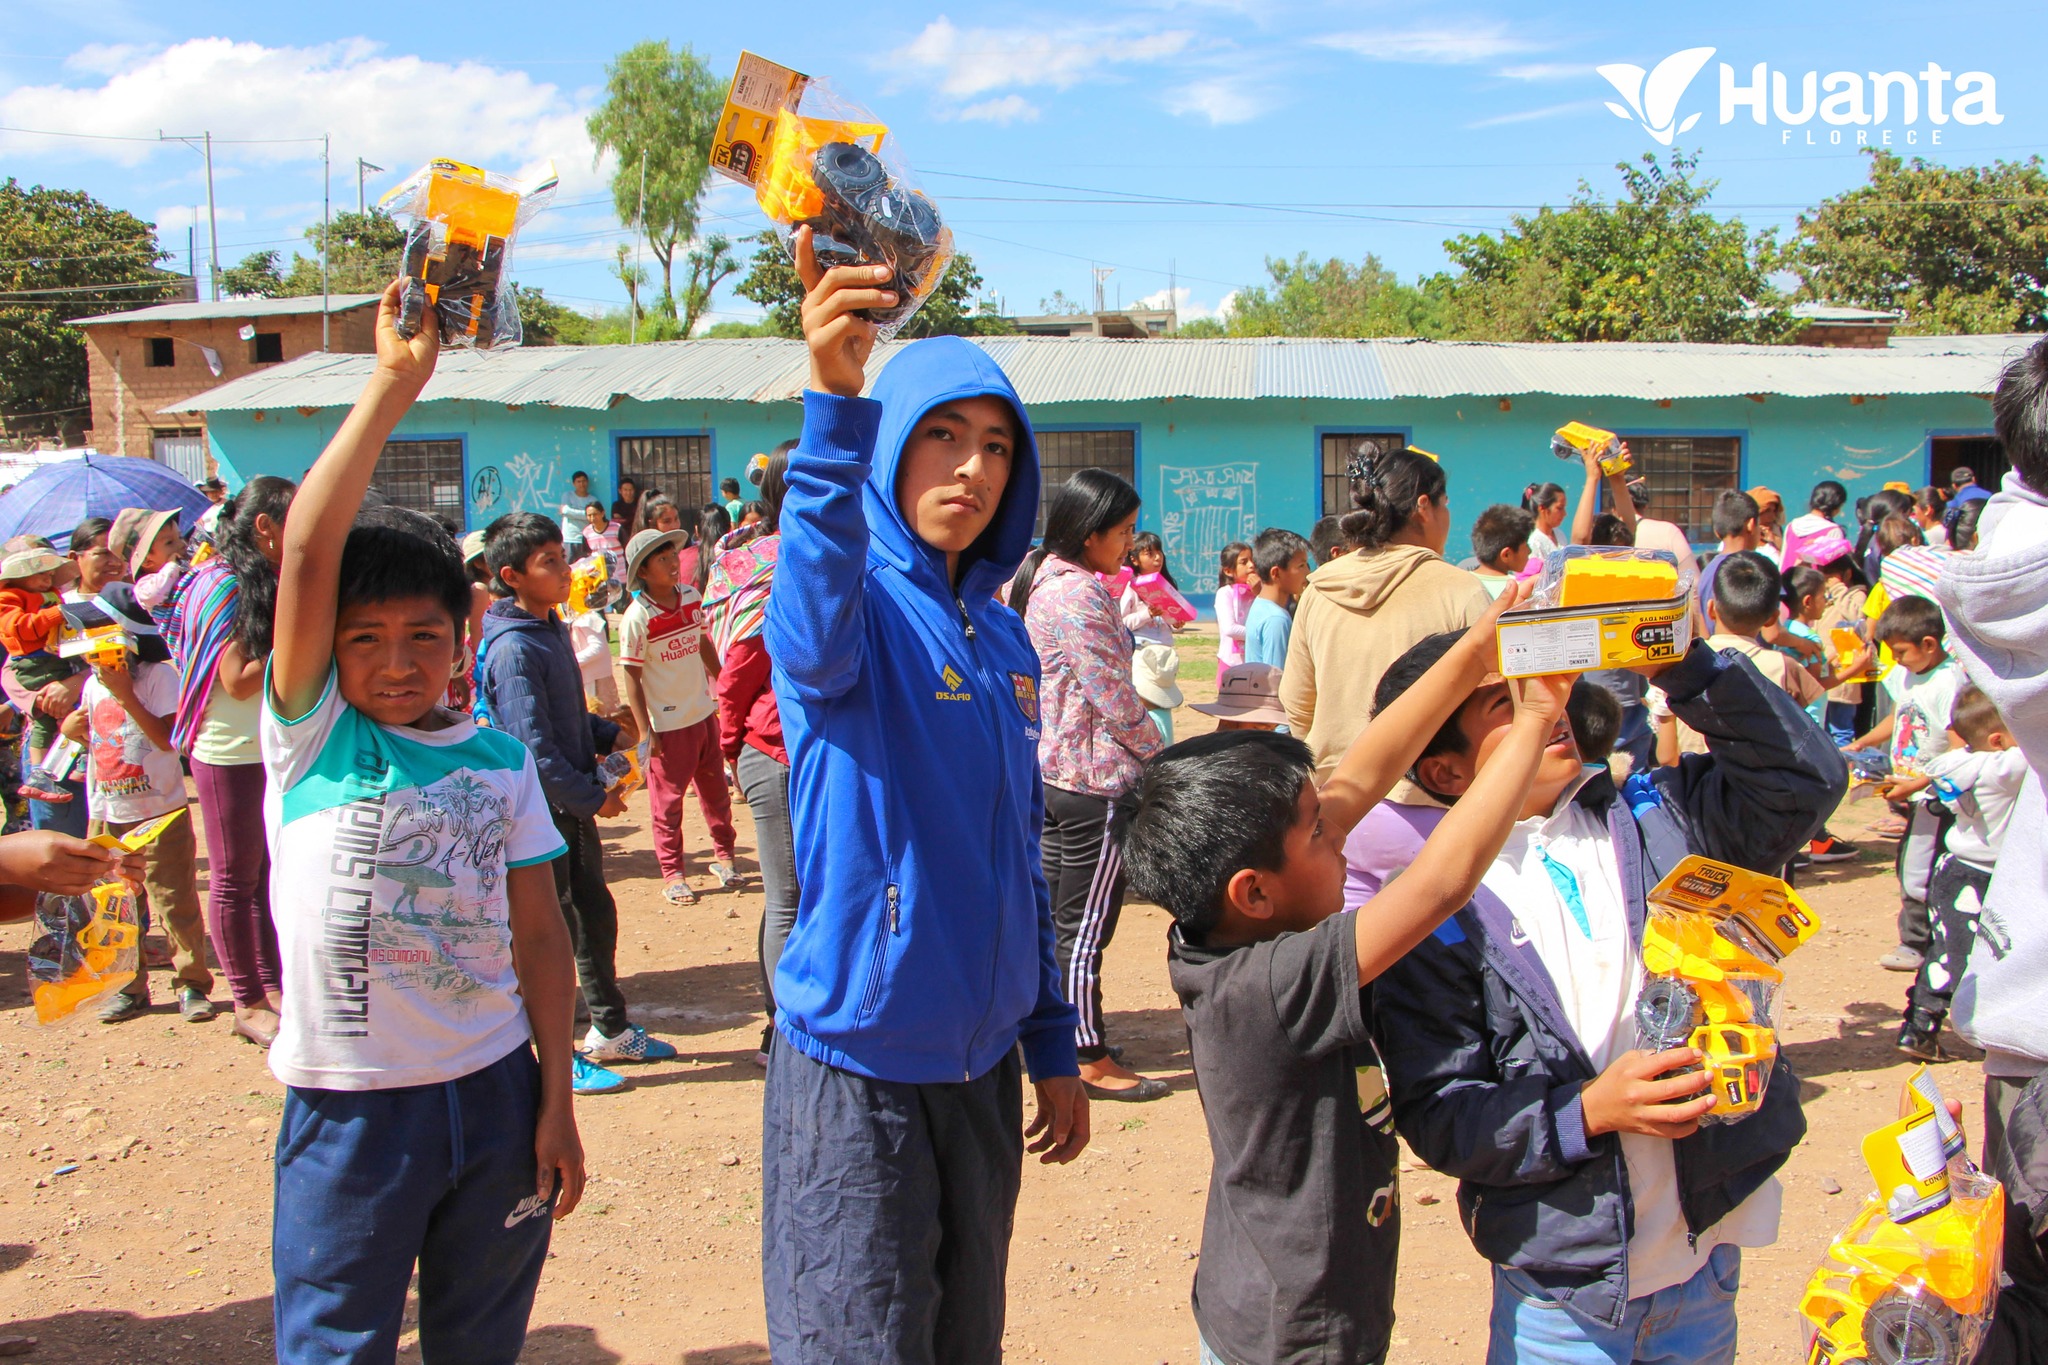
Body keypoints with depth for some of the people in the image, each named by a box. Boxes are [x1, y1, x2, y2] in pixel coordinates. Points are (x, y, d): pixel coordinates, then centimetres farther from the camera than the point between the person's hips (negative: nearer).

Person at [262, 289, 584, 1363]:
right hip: (347, 1106, -2)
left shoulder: (500, 759, 2)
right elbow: (306, 550, -17)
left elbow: (537, 930, 3)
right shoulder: (310, 735, -5)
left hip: (494, 1093, 2)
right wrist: (392, 385, -23)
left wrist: (557, 1103, 1)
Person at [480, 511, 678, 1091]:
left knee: (596, 915, 17)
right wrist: (592, 798, -17)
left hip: (574, 803, 9)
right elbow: (534, 746, -22)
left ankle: (610, 1030, 32)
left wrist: (610, 735, 4)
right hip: (542, 805, -9)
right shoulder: (513, 648, -20)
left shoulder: (553, 629, 9)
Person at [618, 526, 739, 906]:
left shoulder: (691, 597, -1)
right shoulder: (637, 617, -17)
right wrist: (644, 731, -15)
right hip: (667, 723, -5)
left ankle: (723, 856, 32)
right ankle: (673, 875, 18)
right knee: (667, 800, 7)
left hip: (704, 713, 5)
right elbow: (632, 676, -14)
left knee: (715, 789, 16)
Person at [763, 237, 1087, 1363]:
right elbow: (812, 635, -39)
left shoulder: (1005, 640, 8)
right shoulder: (864, 607, -11)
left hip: (980, 1059, 7)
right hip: (857, 1059, -6)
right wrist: (835, 401, -53)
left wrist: (1052, 1049, 15)